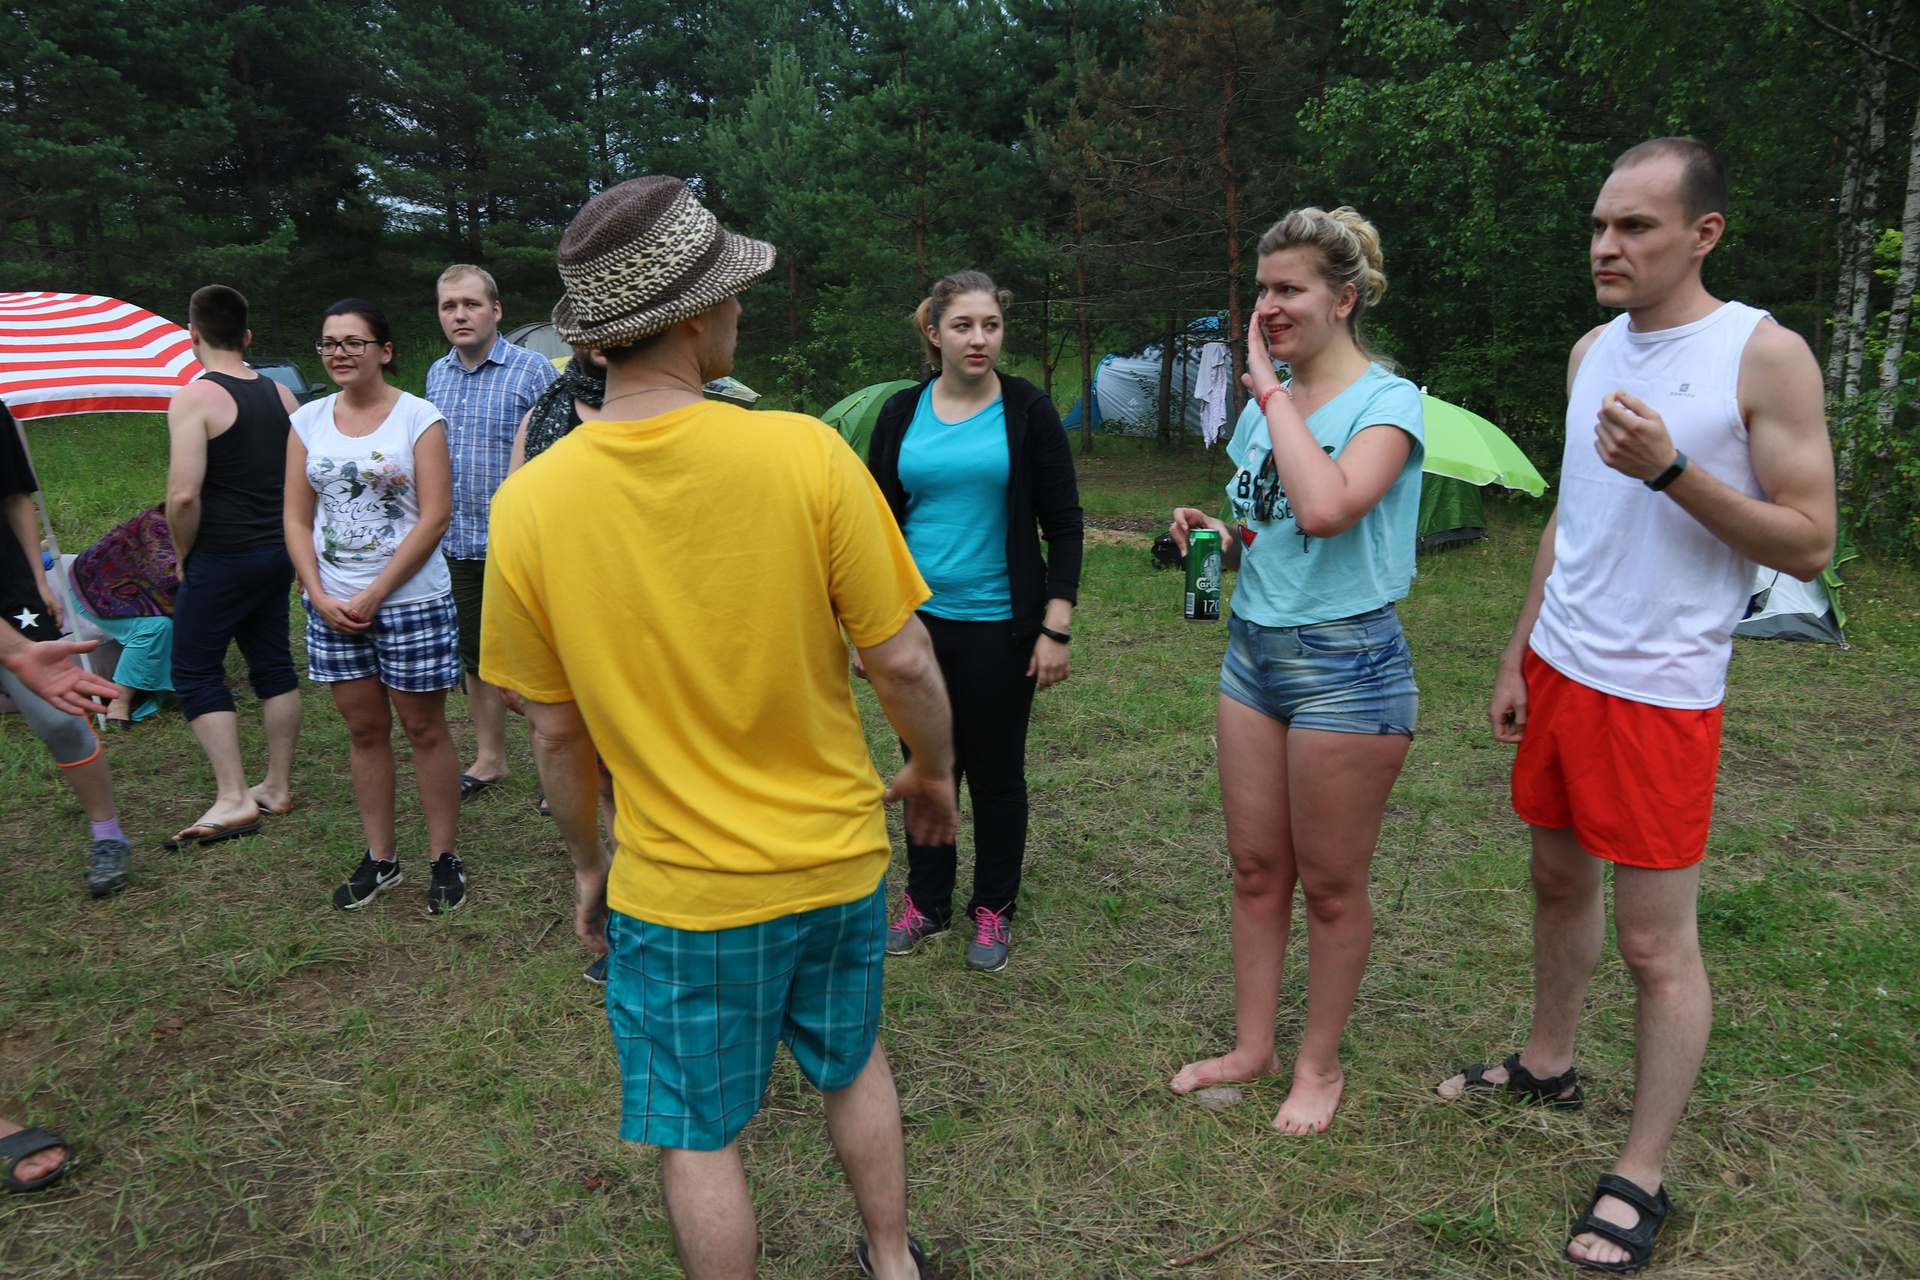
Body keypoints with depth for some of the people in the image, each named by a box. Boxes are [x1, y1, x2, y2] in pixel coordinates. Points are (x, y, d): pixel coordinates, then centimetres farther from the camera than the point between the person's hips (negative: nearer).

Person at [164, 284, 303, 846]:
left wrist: (182, 556, -6)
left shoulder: (195, 398, -14)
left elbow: (184, 495, -21)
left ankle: (233, 799, 0)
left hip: (219, 560, -7)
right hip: (277, 554, 7)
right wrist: (289, 546, 18)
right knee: (273, 666, 13)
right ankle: (278, 787, 22)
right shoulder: (281, 394, 7)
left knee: (195, 674, 3)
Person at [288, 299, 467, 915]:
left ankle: (444, 859, 15)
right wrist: (321, 597, -6)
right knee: (364, 731, 12)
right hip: (332, 605, 4)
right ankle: (380, 858, 24)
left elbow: (433, 519, -12)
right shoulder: (309, 420, 7)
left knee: (424, 730, 4)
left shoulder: (419, 418, -6)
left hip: (411, 601, -4)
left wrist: (372, 596, -13)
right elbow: (297, 519, 7)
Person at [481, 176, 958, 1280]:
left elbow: (557, 733, -4)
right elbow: (903, 661, -12)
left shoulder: (529, 503, -14)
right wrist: (935, 771, 8)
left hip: (681, 894, -1)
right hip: (839, 859, 2)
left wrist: (589, 864, 12)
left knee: (699, 1141, 20)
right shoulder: (806, 453, -19)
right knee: (854, 1064, 29)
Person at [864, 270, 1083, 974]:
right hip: (919, 620, 3)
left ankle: (994, 909, 26)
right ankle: (925, 901, 30)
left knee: (996, 770, 8)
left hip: (1000, 624, -2)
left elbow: (1063, 523, -3)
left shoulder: (1027, 409, -3)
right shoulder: (902, 413, 4)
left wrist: (1056, 628, -8)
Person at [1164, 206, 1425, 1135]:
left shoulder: (1388, 400, -12)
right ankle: (1252, 1046, 30)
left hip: (1346, 662, -7)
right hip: (1254, 648, 7)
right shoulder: (1263, 402, 10)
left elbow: (1325, 508, -32)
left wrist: (1273, 390, -20)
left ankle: (1319, 1063, 27)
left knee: (1329, 884, 7)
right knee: (1255, 866, 14)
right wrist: (1217, 534, 0)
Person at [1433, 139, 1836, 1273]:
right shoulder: (1593, 352, 10)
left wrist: (1671, 469, -23)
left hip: (1660, 691, -6)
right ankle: (1548, 1065, 37)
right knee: (1560, 881, 18)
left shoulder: (1765, 355, -10)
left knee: (1658, 942, 1)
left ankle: (1641, 1180, 15)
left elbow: (1809, 545, -11)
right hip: (1559, 669, 6)